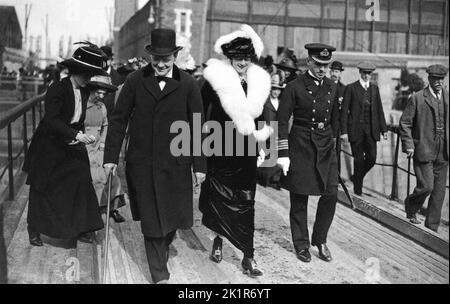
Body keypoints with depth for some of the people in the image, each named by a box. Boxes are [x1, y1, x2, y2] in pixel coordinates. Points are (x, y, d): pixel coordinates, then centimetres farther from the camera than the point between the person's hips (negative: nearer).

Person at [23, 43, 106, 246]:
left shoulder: (84, 92, 2)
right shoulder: (57, 89, -20)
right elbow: (51, 119, -29)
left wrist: (82, 134, 7)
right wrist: (76, 135, -36)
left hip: (72, 146, 6)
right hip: (49, 146, -6)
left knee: (80, 182, 0)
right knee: (42, 189, 6)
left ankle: (80, 229, 11)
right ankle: (34, 230, 24)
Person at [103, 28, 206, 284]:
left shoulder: (188, 85, -4)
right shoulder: (135, 81, -1)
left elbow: (198, 127, -1)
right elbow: (118, 119, 2)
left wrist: (200, 165, -2)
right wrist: (111, 156, -2)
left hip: (175, 164, 0)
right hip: (141, 164, 0)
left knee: (173, 215, 12)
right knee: (150, 219, 7)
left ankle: (165, 244, 46)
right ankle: (159, 274, 20)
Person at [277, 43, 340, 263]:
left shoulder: (332, 88, 8)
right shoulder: (295, 87, -8)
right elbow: (282, 121, -10)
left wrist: (332, 141, 17)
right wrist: (283, 154, -13)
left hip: (326, 147, 5)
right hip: (301, 147, -4)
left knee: (331, 194, 0)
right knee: (299, 198, 4)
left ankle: (320, 240, 20)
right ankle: (301, 244, 20)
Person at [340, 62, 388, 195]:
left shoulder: (374, 88, 11)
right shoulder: (351, 88, -2)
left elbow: (379, 110, 13)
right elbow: (344, 111, -5)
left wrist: (383, 129, 8)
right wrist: (344, 131, -11)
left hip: (371, 129, 4)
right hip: (356, 129, -4)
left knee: (372, 158, 0)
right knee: (359, 159, 0)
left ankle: (356, 177, 27)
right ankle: (357, 191, 12)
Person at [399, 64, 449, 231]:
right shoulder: (417, 98, -5)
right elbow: (404, 123, -4)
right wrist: (408, 145, -10)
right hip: (423, 151, -5)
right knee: (426, 186, -10)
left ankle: (432, 227, 20)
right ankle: (411, 206, 22)